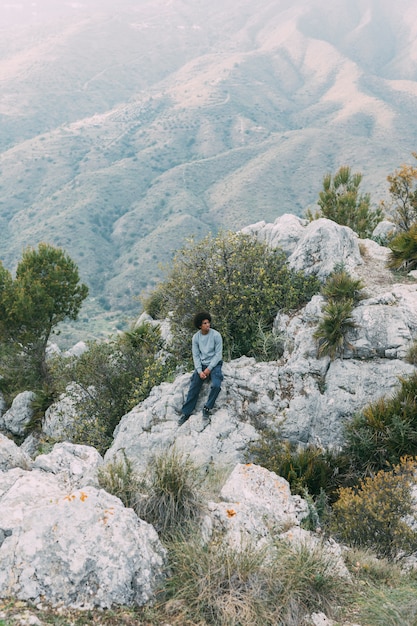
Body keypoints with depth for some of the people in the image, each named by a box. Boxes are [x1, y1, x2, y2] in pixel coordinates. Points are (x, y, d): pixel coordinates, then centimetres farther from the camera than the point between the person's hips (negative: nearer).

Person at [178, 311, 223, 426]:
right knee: (193, 389, -9)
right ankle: (186, 413, -1)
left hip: (214, 364, -3)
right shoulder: (196, 337, -3)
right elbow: (196, 355, 0)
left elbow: (218, 354, -11)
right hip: (201, 365, 3)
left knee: (216, 385, -28)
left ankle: (207, 408, -8)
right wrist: (199, 371, -13)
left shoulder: (216, 335, -13)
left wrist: (209, 369, -15)